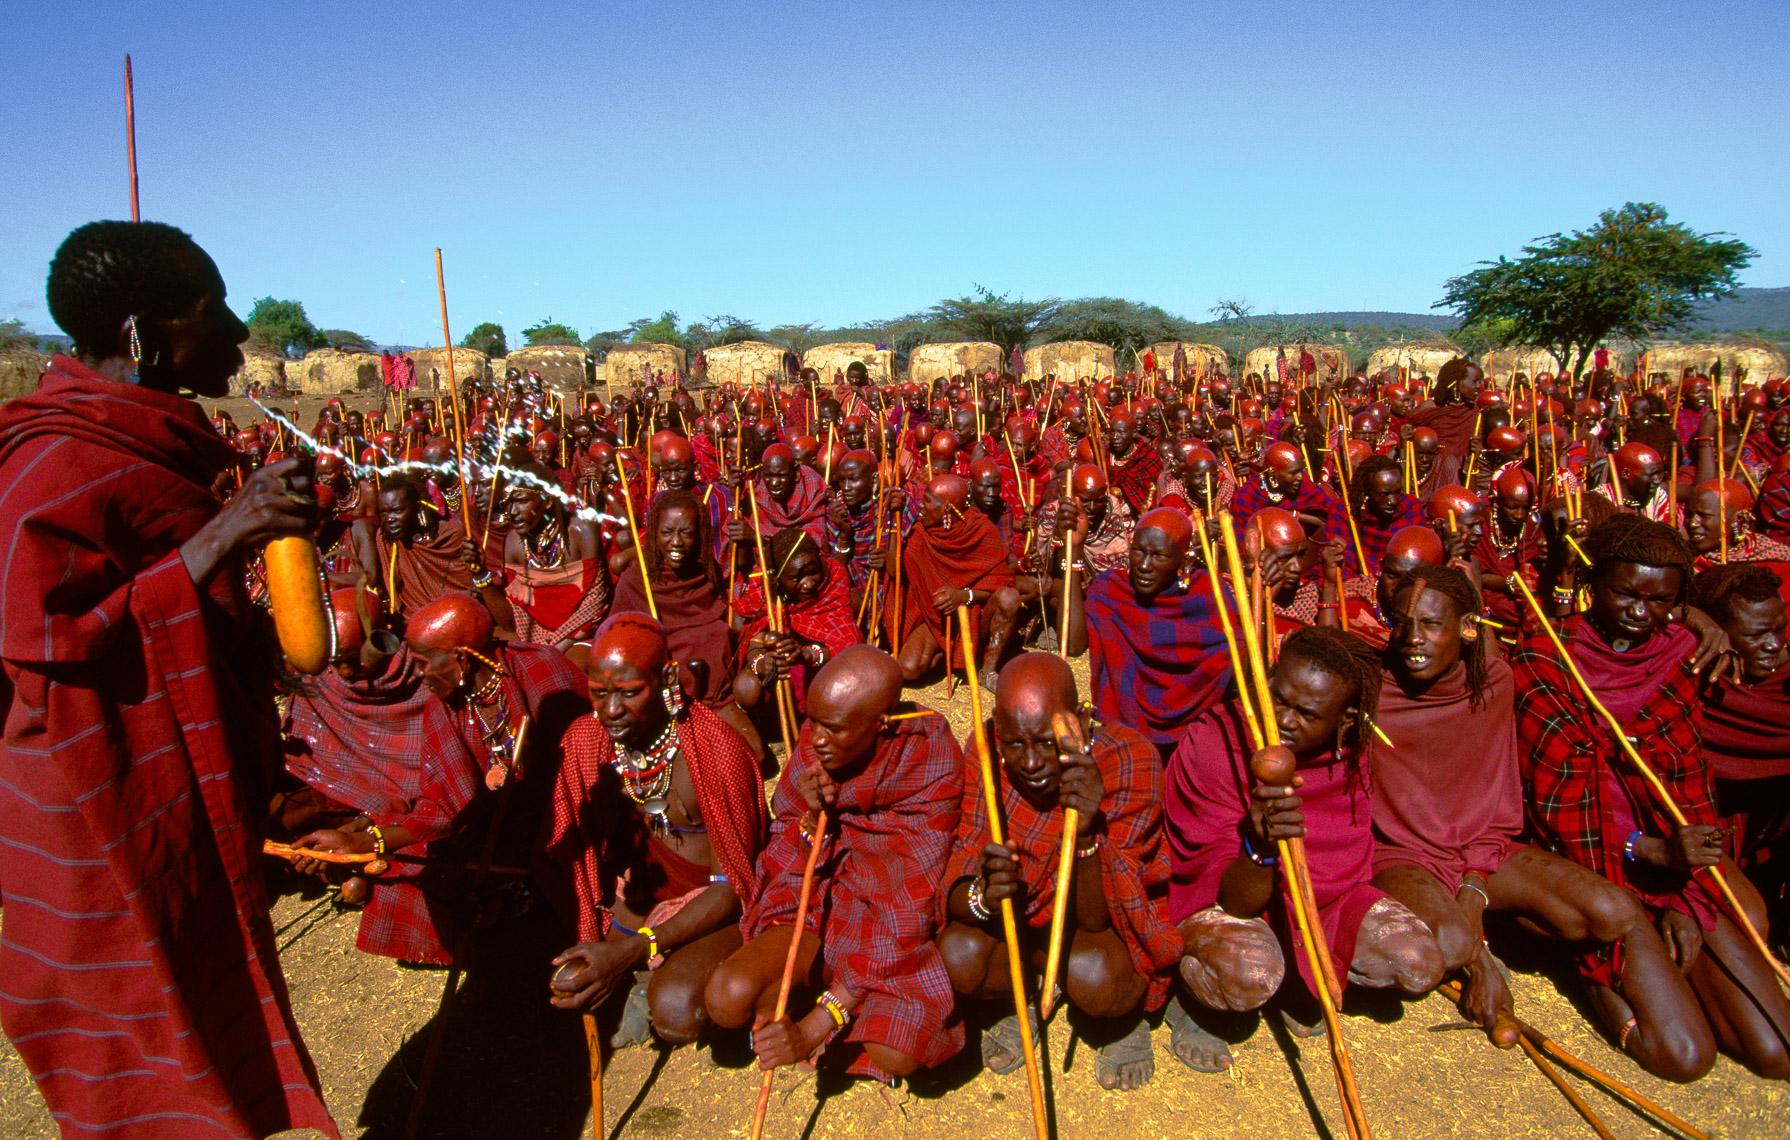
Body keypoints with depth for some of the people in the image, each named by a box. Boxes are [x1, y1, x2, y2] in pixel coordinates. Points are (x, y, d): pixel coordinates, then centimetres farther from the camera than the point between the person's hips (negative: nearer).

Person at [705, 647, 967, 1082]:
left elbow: (909, 905, -25)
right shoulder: (813, 743, -8)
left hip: (900, 932, -2)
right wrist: (813, 820, -23)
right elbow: (785, 864, 3)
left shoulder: (933, 765, -22)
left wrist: (813, 1028, -28)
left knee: (898, 1054, -28)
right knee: (728, 997, -23)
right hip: (824, 909, 3)